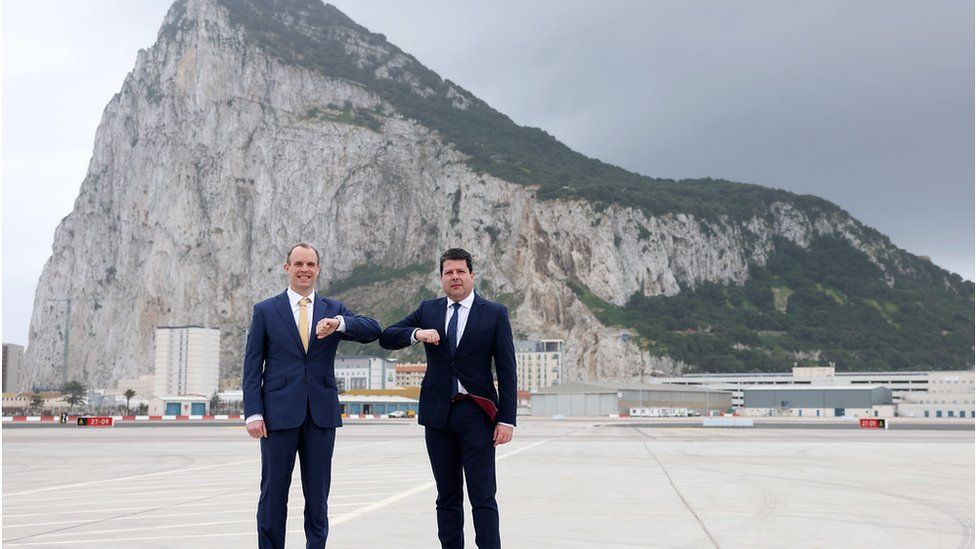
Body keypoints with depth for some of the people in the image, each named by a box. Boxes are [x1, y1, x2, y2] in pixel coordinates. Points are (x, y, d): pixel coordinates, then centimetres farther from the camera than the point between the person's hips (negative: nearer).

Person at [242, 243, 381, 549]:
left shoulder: (333, 311, 9)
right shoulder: (265, 311, 5)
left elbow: (373, 331, -6)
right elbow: (252, 366, 2)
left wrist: (339, 323, -24)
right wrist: (253, 413, -8)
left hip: (322, 413, 2)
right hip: (280, 413, -1)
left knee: (318, 495, 7)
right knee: (273, 494, 6)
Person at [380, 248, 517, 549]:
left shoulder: (495, 314, 0)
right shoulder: (428, 310, 9)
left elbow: (507, 371, -2)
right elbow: (387, 338, 6)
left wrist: (507, 419, -9)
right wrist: (416, 333, -15)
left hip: (476, 414, -3)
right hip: (438, 414, 3)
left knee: (483, 497, -3)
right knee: (447, 497, 11)